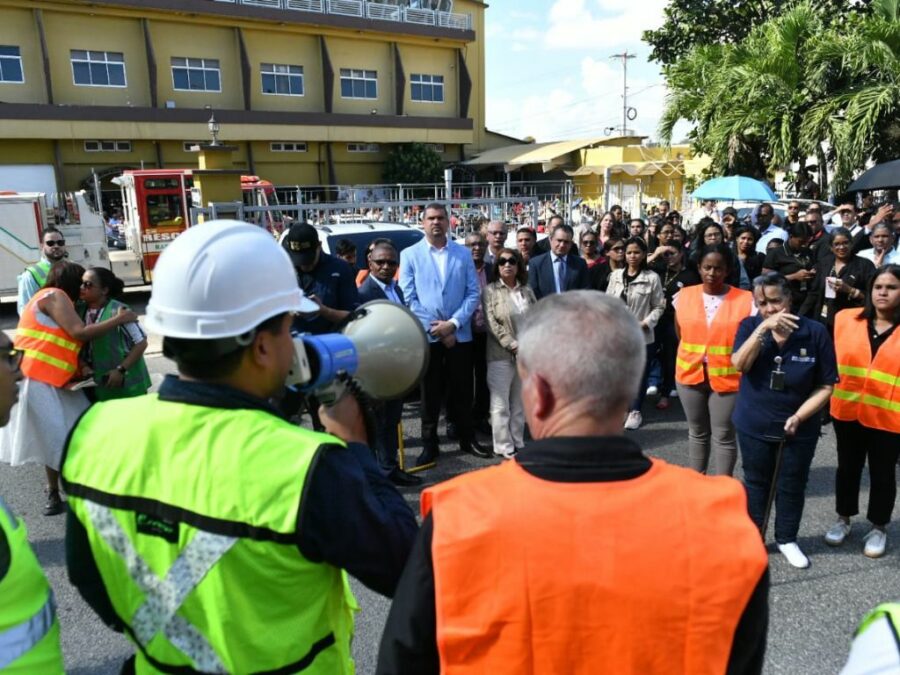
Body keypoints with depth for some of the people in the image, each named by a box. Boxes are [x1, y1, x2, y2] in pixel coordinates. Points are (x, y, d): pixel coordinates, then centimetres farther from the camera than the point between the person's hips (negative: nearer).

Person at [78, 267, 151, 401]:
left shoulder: (118, 311, -18)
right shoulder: (81, 312, 1)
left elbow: (141, 343, -14)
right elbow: (81, 346, 12)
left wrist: (121, 370, -19)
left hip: (127, 384, -6)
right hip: (99, 386, 6)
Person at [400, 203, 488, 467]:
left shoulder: (464, 254, 6)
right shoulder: (410, 255, 1)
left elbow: (473, 293, 1)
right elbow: (408, 298, -4)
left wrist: (453, 323, -11)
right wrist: (436, 328, -10)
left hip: (460, 334, 1)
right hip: (426, 335, -1)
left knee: (462, 390, 10)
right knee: (430, 393, 7)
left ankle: (467, 438, 26)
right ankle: (429, 445, 19)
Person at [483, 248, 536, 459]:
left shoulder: (527, 291, 12)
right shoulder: (490, 290, -1)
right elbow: (491, 323, -9)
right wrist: (512, 345, -14)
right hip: (501, 355, -4)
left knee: (520, 403, 12)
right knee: (501, 404, 0)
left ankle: (518, 443, 21)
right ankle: (504, 446, 9)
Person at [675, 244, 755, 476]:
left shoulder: (746, 300, -8)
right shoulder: (683, 296, 2)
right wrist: (693, 356, 12)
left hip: (728, 377, -3)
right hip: (690, 374, 3)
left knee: (723, 435, 5)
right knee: (697, 431, 18)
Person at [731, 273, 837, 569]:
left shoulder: (815, 332, -13)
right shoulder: (750, 326, -10)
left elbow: (826, 386, -9)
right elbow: (739, 364, -26)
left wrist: (799, 416, -21)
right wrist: (764, 328, -34)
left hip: (800, 428, 0)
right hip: (754, 425, 1)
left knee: (792, 486, 16)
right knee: (756, 483, 17)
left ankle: (787, 539, 37)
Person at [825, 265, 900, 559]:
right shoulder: (845, 319, -1)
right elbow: (833, 361, 5)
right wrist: (827, 399, 1)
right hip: (847, 411, 2)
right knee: (847, 467, 17)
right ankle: (843, 519, 36)